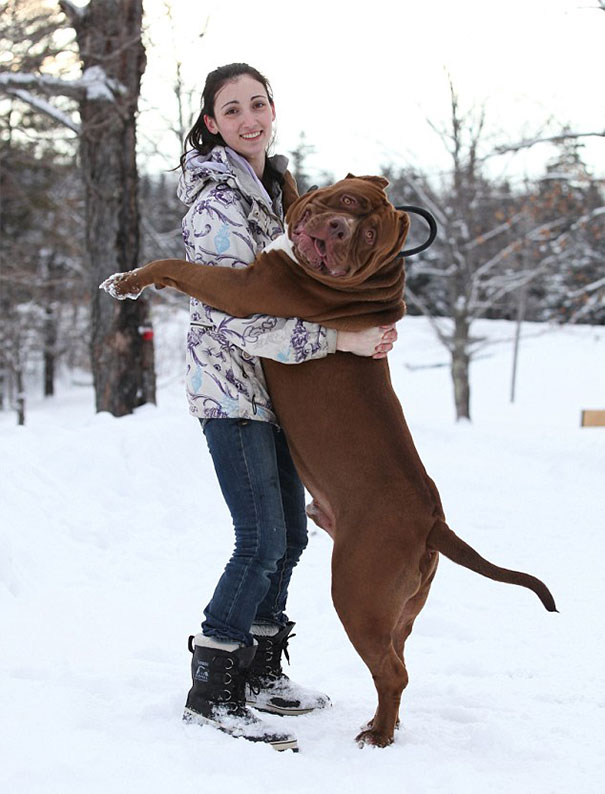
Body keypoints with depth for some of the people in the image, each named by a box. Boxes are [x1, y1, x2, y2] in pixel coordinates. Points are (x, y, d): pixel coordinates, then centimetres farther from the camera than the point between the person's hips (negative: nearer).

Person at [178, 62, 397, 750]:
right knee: (262, 541, -12)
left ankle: (260, 670, 24)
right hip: (229, 385, -9)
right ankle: (211, 692, -4)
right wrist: (341, 339, -27)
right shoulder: (216, 202, -18)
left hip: (272, 384, 9)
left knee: (289, 533, 11)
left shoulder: (274, 182, 12)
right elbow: (239, 319, -25)